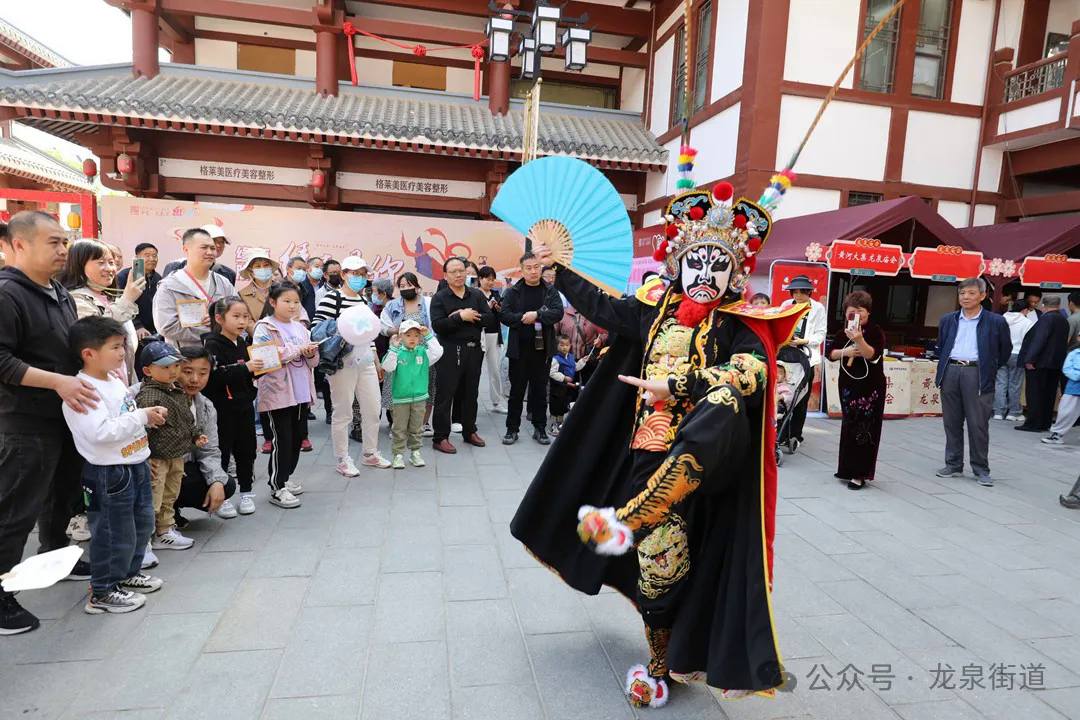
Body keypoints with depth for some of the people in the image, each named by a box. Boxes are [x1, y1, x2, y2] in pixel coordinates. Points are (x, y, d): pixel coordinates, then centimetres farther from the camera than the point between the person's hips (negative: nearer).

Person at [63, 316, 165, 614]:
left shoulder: (117, 382, 9)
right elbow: (101, 432, -30)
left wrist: (150, 418, 6)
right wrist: (141, 416, -24)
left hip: (136, 464, 10)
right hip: (108, 473, -10)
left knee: (142, 523, 21)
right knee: (114, 533, 3)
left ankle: (129, 574, 39)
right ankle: (103, 592, 21)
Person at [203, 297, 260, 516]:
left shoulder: (243, 343, 10)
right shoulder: (212, 344, -11)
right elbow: (214, 376, -24)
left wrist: (259, 368, 4)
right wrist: (245, 368, -28)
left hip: (245, 406, 6)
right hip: (222, 408, -6)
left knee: (246, 449, 12)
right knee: (222, 451, 2)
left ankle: (246, 492, 25)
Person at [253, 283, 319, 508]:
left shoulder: (300, 328, 14)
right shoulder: (264, 328, -6)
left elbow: (313, 362, 17)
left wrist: (311, 353, -6)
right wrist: (296, 350, -22)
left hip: (301, 392, 7)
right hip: (278, 393, -7)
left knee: (297, 437, 13)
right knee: (282, 439, -4)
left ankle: (284, 478, 30)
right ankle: (277, 489, 6)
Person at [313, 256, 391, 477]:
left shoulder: (363, 300, 14)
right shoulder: (332, 298, -8)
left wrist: (376, 362, 20)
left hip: (365, 361, 7)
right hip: (342, 363, -7)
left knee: (373, 409, 10)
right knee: (343, 412, 3)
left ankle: (370, 454, 28)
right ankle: (343, 460, 17)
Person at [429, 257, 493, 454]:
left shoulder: (477, 295, 9)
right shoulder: (439, 298, -2)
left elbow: (488, 318, -3)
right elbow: (437, 325, -15)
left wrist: (470, 317, -16)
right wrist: (461, 317, -20)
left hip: (474, 349, 4)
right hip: (449, 351, -4)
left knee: (471, 393, 14)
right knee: (445, 395, -1)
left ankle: (470, 431, 27)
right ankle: (440, 437, 5)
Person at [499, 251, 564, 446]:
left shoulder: (550, 291, 4)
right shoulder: (512, 291, 1)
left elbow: (558, 313, -9)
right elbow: (504, 315, -7)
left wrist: (537, 315, -19)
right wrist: (524, 318, -19)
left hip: (543, 349, 1)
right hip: (519, 349, -1)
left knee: (540, 391, 10)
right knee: (517, 391, 6)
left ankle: (540, 428, 20)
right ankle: (512, 429, 16)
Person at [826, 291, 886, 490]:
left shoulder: (875, 332, -10)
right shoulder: (843, 333, 5)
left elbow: (872, 355, -25)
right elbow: (830, 353, 5)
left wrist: (859, 340, -42)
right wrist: (845, 351, -13)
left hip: (870, 386, -5)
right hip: (847, 384, 5)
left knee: (865, 428, -3)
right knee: (849, 426, 13)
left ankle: (861, 473, 3)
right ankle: (848, 468, 25)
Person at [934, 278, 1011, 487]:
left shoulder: (996, 322, 0)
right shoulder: (947, 320, 10)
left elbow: (1006, 349, 10)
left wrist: (990, 369, 10)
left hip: (977, 374, -3)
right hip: (950, 372, 4)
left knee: (978, 424, -1)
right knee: (951, 422, 8)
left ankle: (981, 470, 8)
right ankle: (954, 465, 18)